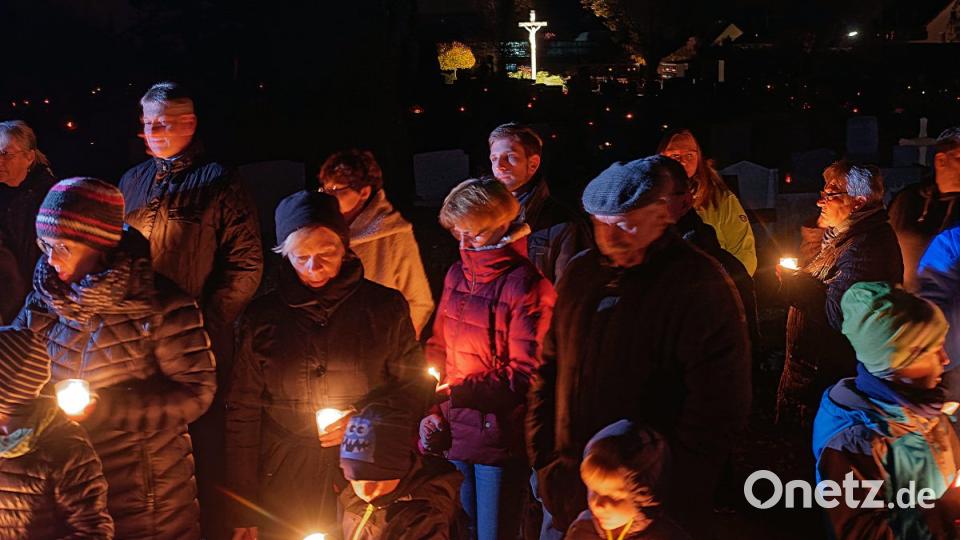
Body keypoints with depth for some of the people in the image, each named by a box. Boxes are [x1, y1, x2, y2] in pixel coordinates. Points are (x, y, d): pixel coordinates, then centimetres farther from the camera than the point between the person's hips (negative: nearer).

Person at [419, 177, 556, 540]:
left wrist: (461, 390, -22)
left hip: (498, 437, -6)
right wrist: (432, 410, 2)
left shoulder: (526, 284, -13)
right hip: (453, 430, 6)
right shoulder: (458, 273, 8)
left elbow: (526, 374, -15)